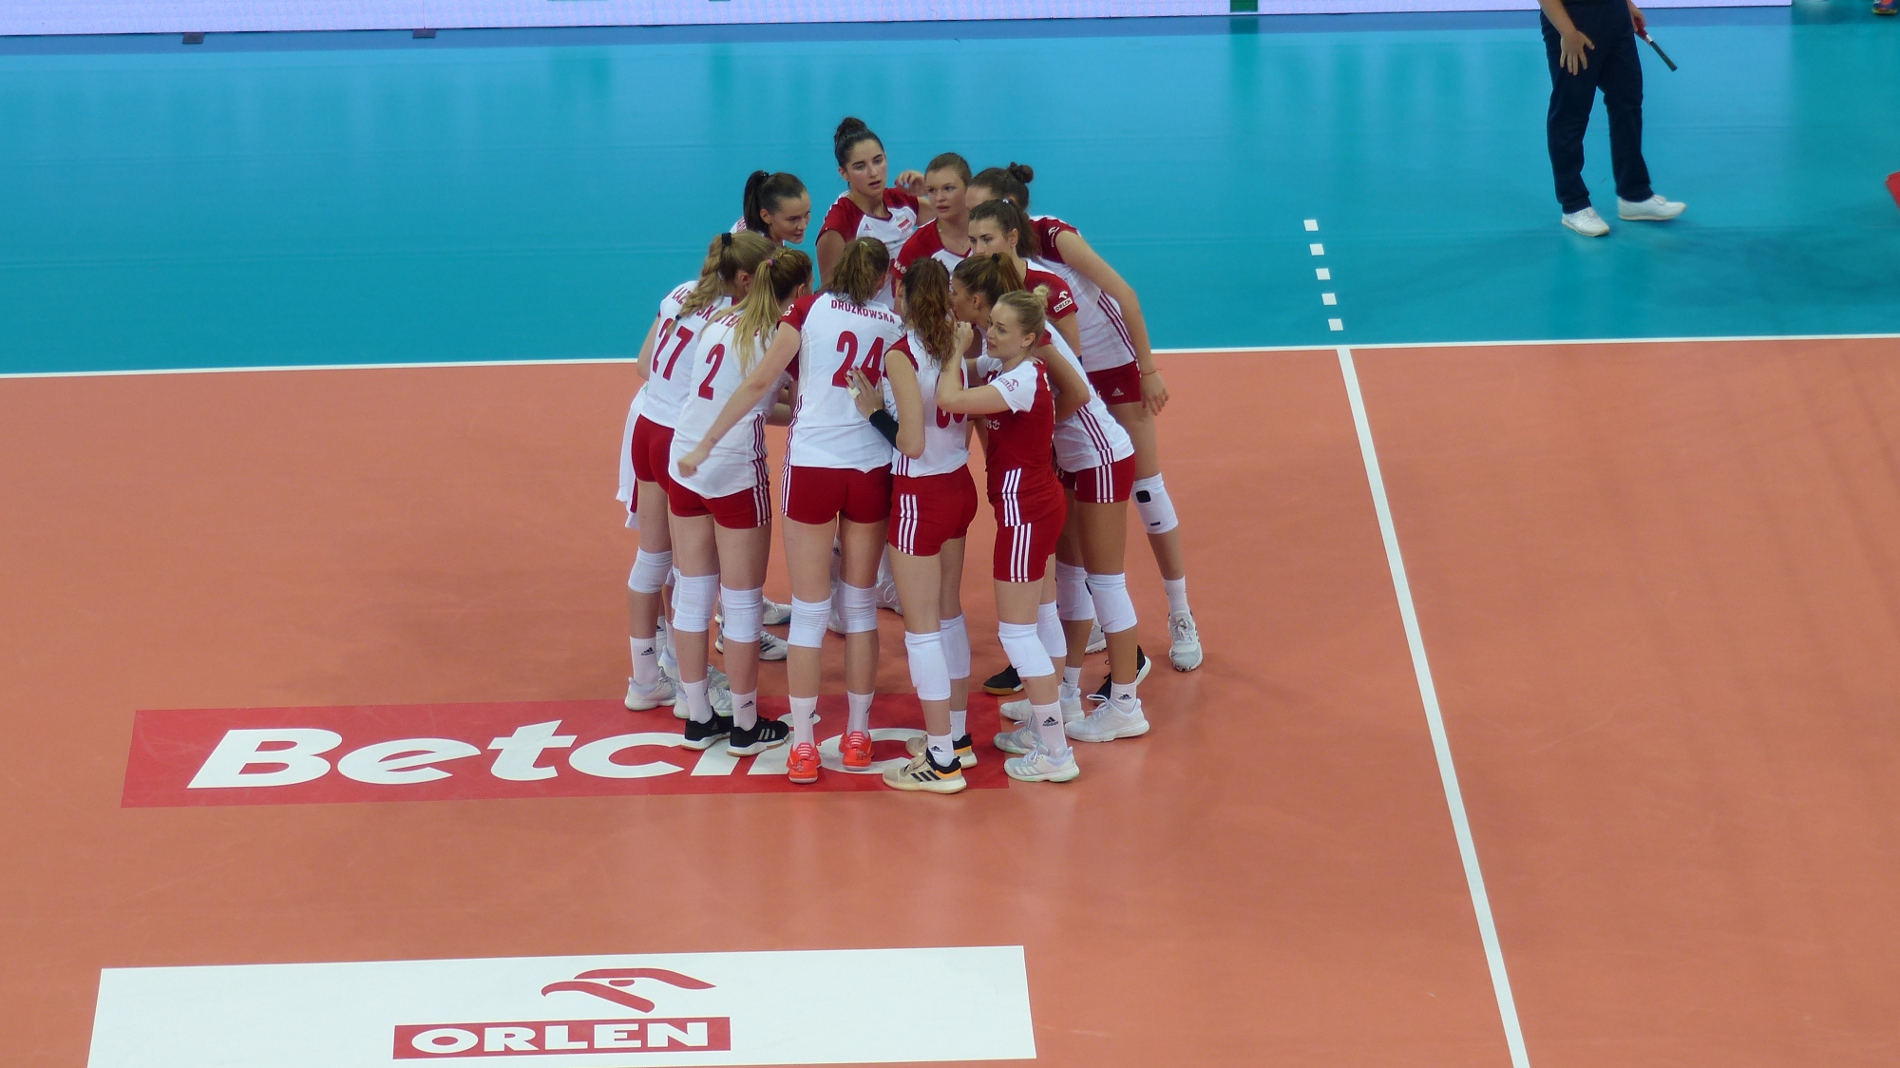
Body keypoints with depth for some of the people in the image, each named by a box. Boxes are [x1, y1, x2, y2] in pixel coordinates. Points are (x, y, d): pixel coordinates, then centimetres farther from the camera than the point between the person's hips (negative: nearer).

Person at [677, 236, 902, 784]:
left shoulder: (810, 309, -2)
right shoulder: (894, 324, 5)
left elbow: (759, 382, -7)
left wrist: (705, 444, -2)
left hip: (812, 466, -2)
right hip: (873, 467, 2)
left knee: (809, 611, 3)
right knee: (861, 605, 15)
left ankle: (803, 746, 3)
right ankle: (857, 736, 20)